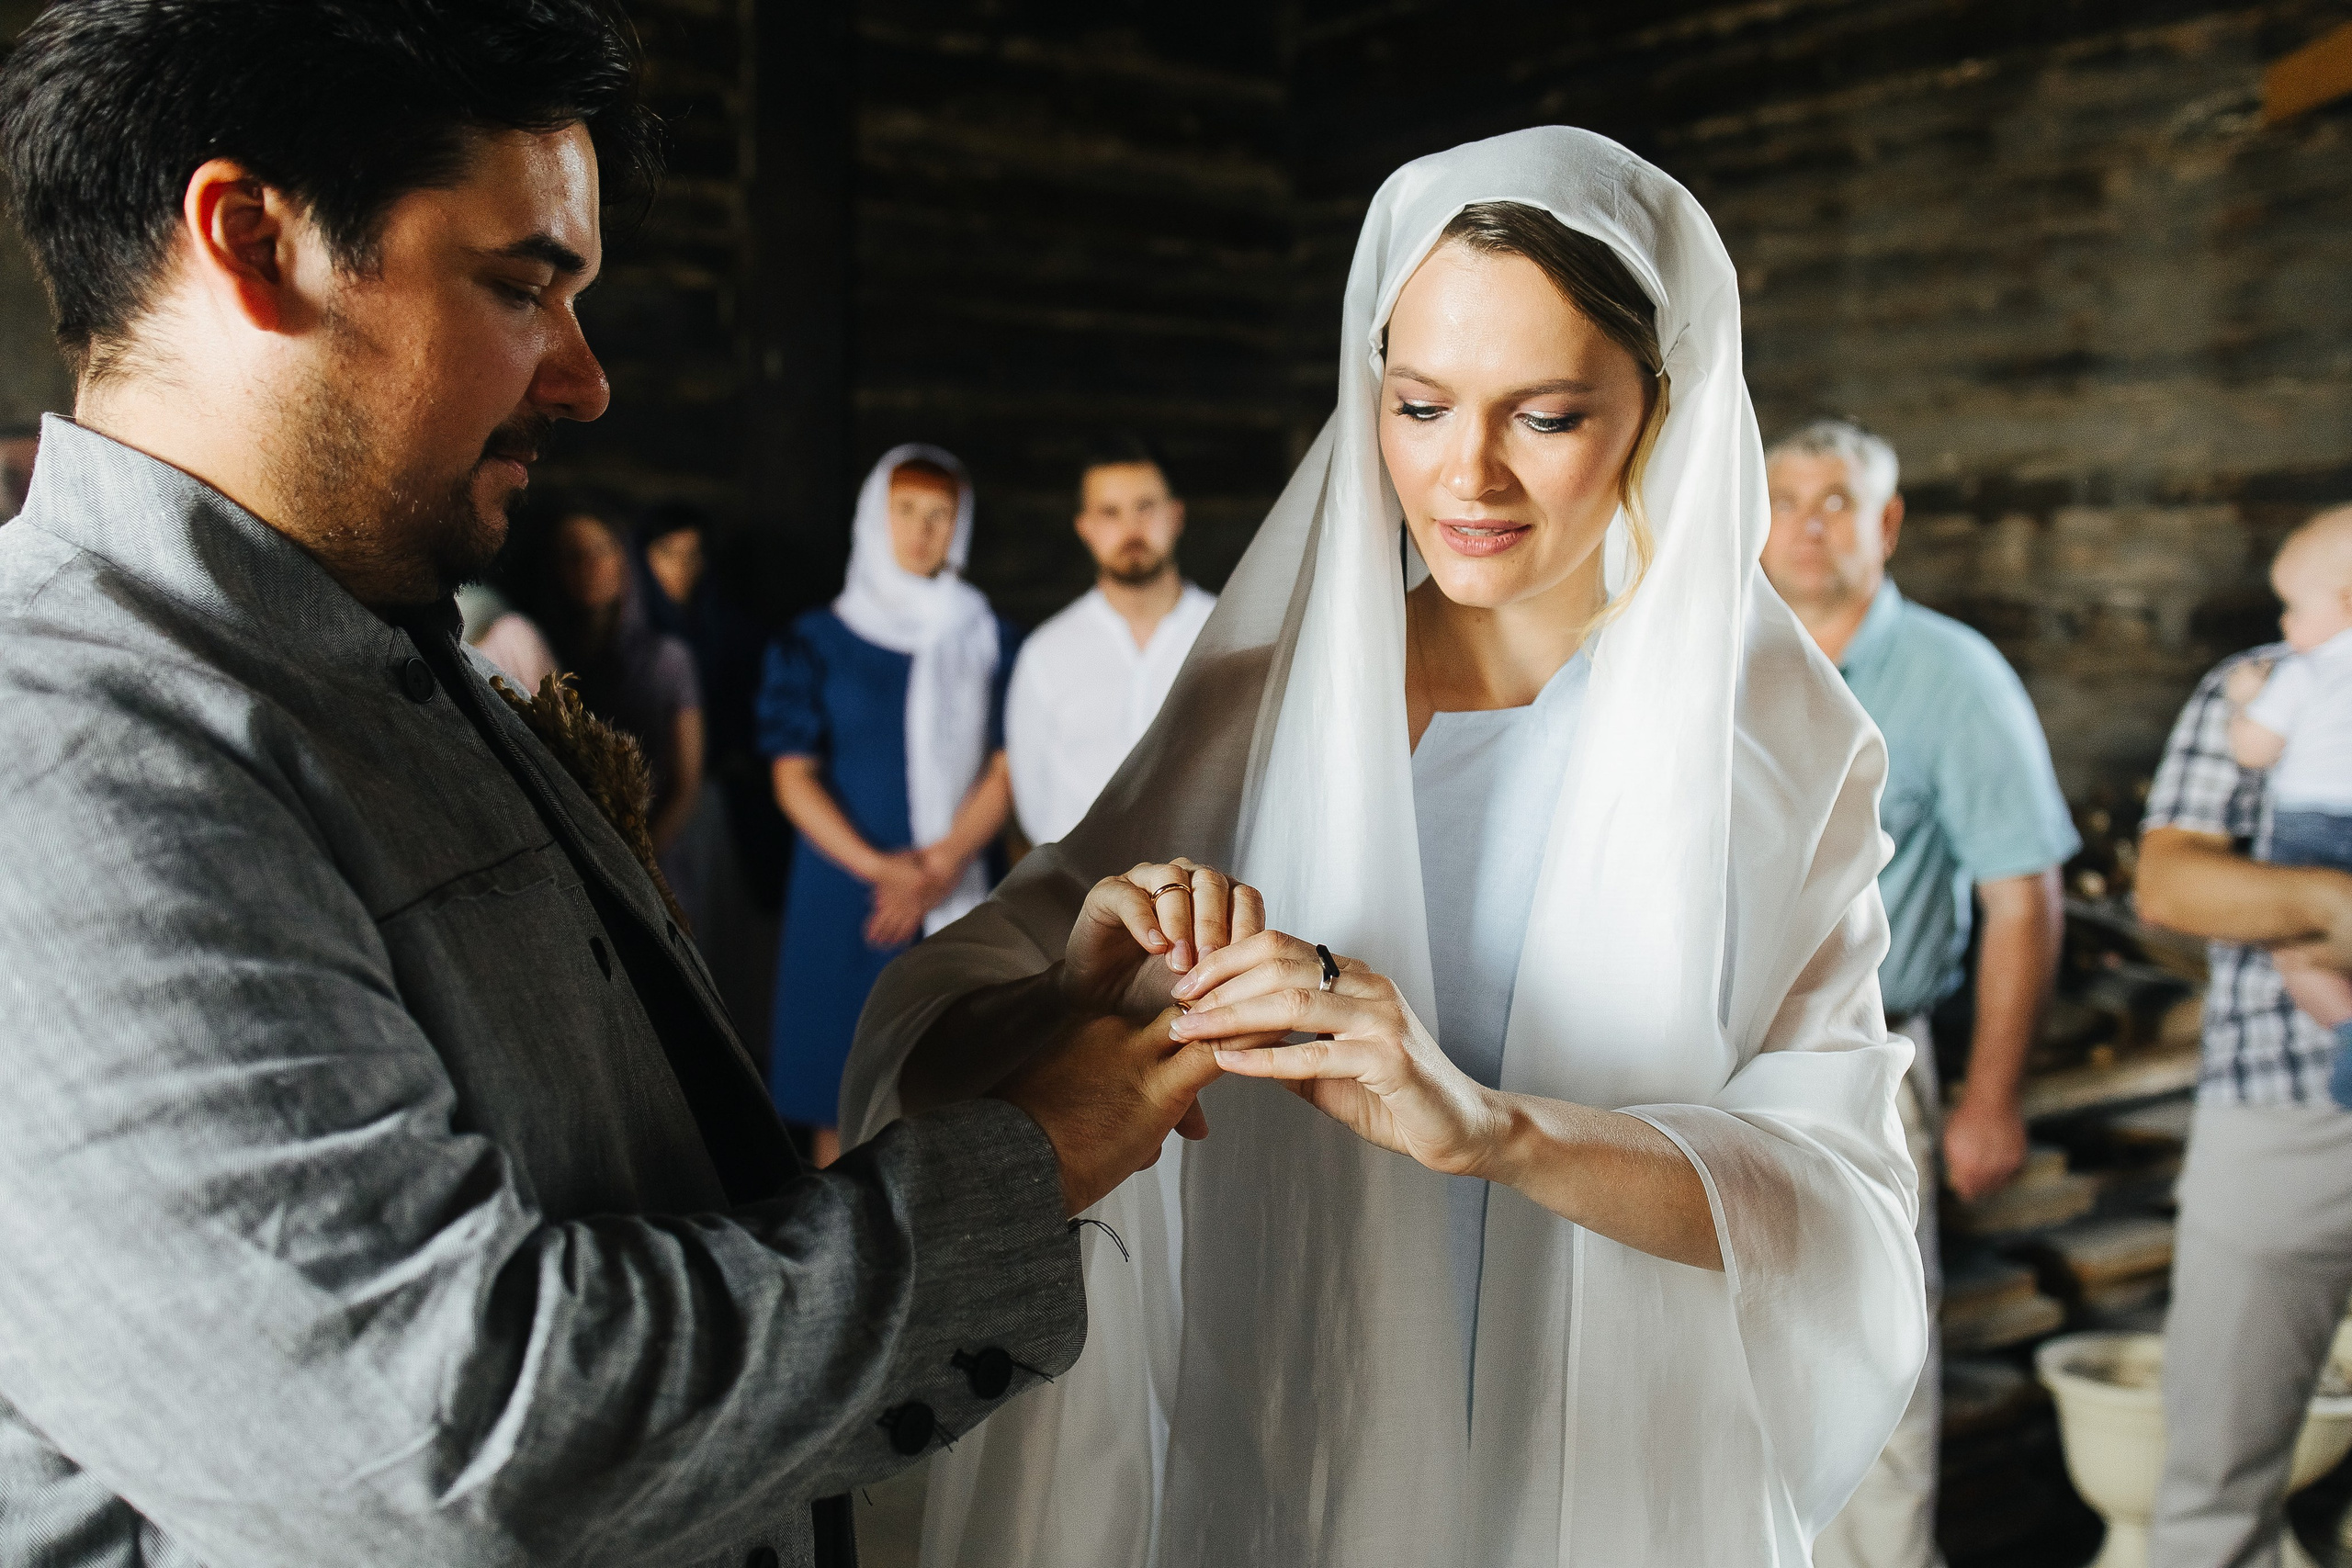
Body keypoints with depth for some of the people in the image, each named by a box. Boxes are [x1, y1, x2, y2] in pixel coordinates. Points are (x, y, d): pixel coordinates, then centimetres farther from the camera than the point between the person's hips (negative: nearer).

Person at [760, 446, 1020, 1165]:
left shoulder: (991, 642, 9)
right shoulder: (818, 642, 6)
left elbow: (1007, 768, 2)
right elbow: (793, 777, 0)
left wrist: (941, 864, -13)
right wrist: (876, 866, -13)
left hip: (955, 895, 1)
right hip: (844, 886, 0)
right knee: (840, 1088, 0)